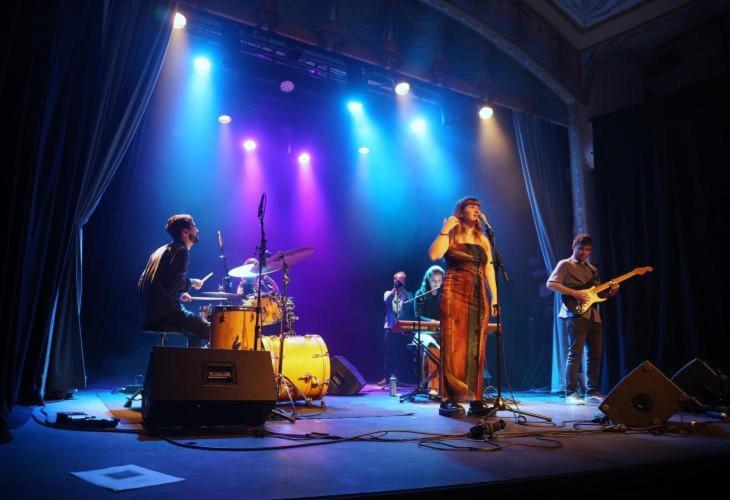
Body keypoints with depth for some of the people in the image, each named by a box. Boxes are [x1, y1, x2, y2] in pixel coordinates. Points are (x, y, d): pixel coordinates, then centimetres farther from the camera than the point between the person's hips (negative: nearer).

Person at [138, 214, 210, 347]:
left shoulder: (161, 250, 18)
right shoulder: (181, 250, -8)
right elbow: (173, 283, -22)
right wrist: (191, 283, -3)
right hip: (167, 313, -9)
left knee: (199, 330, 23)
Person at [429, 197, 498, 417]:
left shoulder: (483, 240, 18)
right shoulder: (451, 235, 4)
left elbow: (489, 270, 15)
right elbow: (434, 255, -14)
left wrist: (494, 298, 9)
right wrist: (444, 230, -12)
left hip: (478, 297, 5)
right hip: (454, 295, -5)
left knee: (475, 348, 4)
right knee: (454, 346, -8)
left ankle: (475, 400, 8)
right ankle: (448, 400, -5)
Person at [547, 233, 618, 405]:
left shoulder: (593, 269, 24)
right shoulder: (565, 264, 2)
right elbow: (551, 283, -10)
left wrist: (611, 292, 3)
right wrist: (575, 293, -17)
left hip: (594, 315, 7)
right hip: (575, 314, -7)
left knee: (595, 354, 6)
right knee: (575, 353, -10)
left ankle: (592, 392, 15)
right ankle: (571, 393, -5)